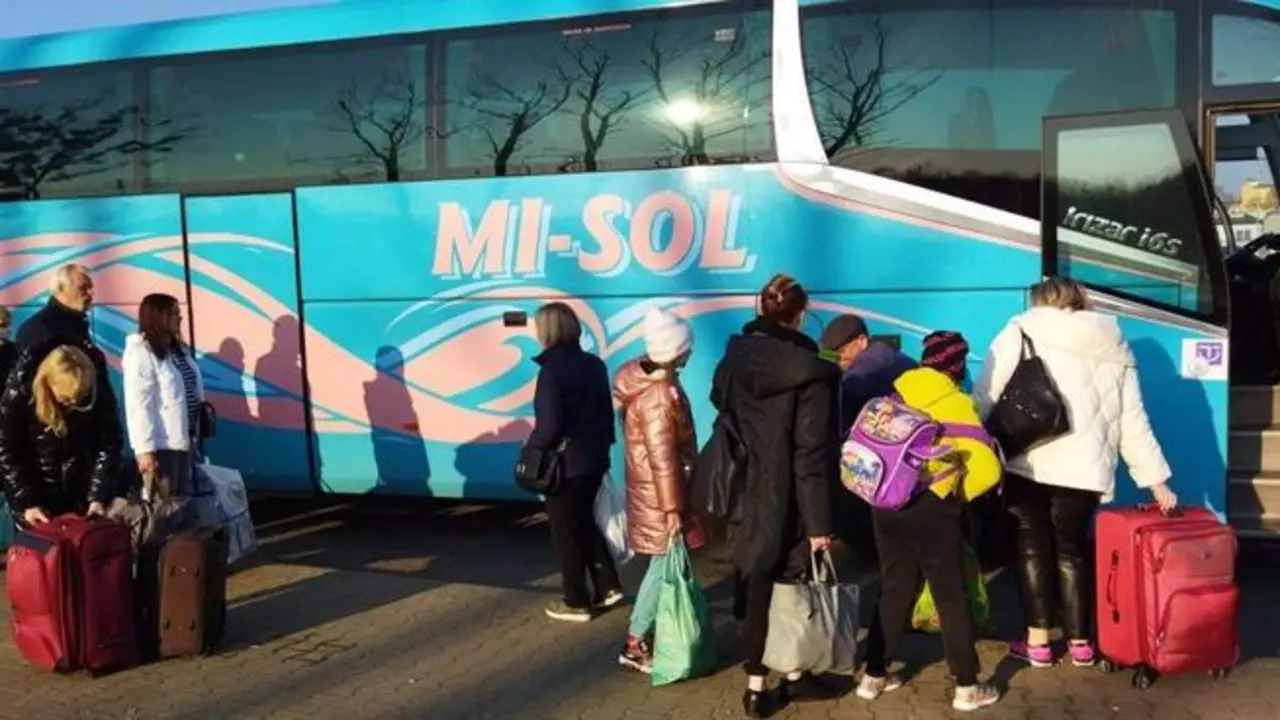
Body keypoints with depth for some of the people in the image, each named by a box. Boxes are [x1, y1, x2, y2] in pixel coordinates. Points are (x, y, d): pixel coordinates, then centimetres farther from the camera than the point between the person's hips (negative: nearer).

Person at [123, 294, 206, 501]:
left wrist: (195, 436, 11)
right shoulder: (141, 353, -13)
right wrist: (145, 449, -23)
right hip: (161, 444, -8)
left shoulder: (177, 349, 13)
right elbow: (139, 405, -19)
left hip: (183, 439, 8)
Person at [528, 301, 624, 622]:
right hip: (594, 459, 8)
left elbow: (549, 426, -23)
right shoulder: (594, 364, 5)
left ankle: (577, 602, 17)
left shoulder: (552, 371, -20)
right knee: (585, 523, 23)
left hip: (565, 465, -8)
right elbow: (606, 411, 10)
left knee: (566, 533, 7)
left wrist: (531, 451, -6)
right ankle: (608, 586, 25)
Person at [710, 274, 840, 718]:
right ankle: (793, 676, 25)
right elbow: (813, 455, -17)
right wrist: (820, 521, -14)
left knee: (757, 590, 11)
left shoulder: (732, 362, 2)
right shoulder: (807, 372, -16)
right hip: (790, 503, -5)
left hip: (748, 500, 5)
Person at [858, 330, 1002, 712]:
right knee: (951, 597, 7)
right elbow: (988, 468, -16)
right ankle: (967, 687, 14)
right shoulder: (954, 404, -9)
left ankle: (874, 676, 23)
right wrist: (960, 493, 1)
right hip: (930, 510, -5)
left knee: (894, 591, 18)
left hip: (886, 505, 5)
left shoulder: (897, 394, 5)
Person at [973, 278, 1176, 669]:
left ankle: (1037, 642, 12)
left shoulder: (1021, 333, 4)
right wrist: (1156, 480, 19)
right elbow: (1134, 422, 15)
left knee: (1033, 548, 10)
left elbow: (984, 398, -4)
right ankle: (1079, 641, 22)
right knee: (1072, 550, 18)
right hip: (1085, 469, 3)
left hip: (1028, 463, -3)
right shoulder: (1113, 347, 16)